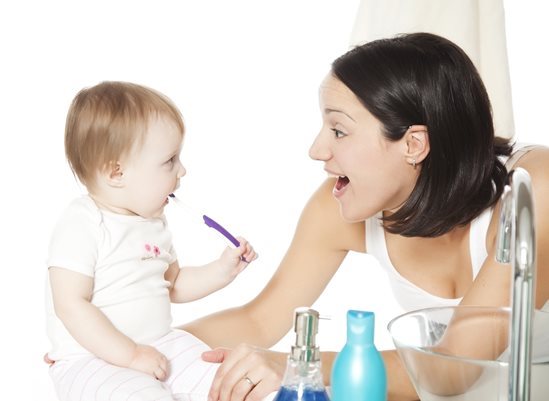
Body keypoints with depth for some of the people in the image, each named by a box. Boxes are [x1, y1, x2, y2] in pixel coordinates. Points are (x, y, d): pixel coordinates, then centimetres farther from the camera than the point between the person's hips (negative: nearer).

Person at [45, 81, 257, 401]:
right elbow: (71, 306, -22)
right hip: (92, 358, -7)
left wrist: (222, 270, 6)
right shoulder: (82, 226, -17)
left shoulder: (155, 222, 9)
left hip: (159, 345, 8)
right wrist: (130, 355, -22)